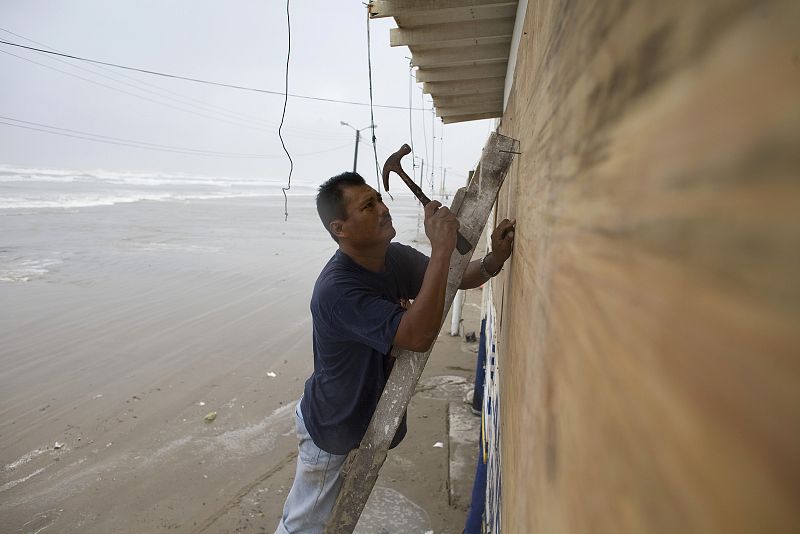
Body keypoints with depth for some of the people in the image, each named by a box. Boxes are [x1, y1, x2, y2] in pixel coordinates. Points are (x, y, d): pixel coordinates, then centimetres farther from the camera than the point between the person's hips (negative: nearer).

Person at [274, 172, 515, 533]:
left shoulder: (396, 259, -10)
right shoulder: (337, 289, -35)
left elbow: (455, 278, 3)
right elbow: (419, 337, -42)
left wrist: (494, 260, -17)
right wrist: (441, 249, -43)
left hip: (369, 416, 7)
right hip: (332, 431, -7)